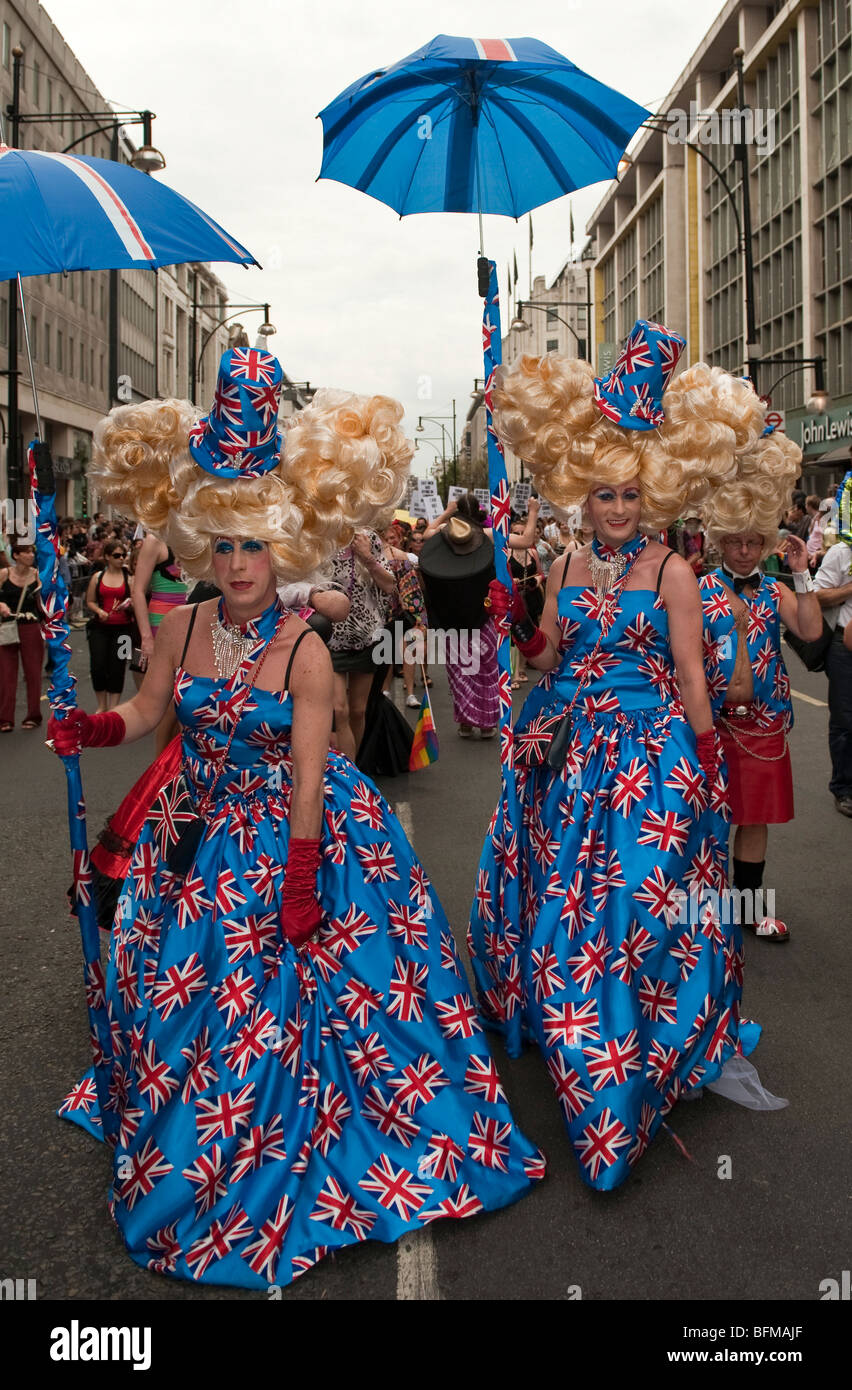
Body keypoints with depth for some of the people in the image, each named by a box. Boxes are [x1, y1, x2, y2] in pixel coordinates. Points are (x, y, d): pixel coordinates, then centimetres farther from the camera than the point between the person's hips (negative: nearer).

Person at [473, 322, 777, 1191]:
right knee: (560, 888, 12)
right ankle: (555, 1015, 36)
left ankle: (619, 1095, 13)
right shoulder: (566, 569, 7)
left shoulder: (670, 571, -5)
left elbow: (691, 673, -4)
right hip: (572, 752, 5)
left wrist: (707, 762, -6)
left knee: (637, 898, -2)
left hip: (651, 753, -4)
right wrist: (517, 622, -5)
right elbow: (547, 659, 11)